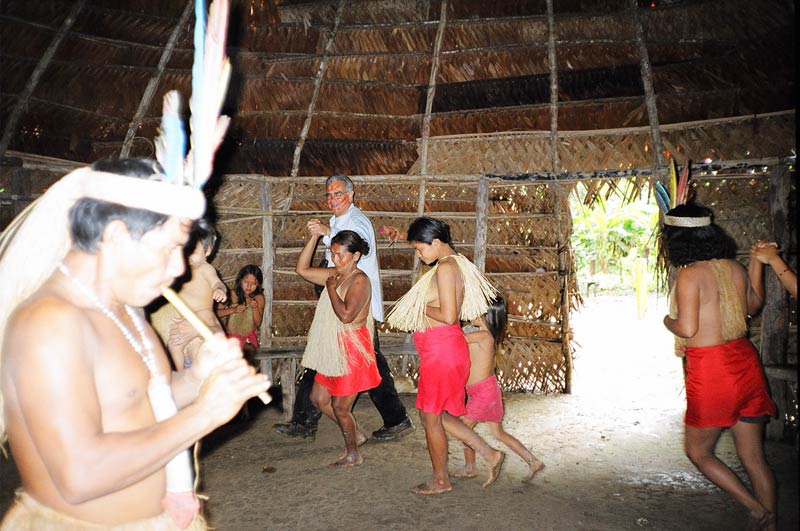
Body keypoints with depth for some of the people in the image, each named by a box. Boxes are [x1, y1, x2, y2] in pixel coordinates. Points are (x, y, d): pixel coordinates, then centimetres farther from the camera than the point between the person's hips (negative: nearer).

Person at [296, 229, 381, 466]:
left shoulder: (359, 280, -18)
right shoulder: (334, 274, 7)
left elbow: (346, 315, -29)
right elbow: (302, 269, 11)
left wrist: (331, 288, -18)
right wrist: (313, 238, 3)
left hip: (351, 351, -9)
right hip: (333, 350, 9)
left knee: (340, 406, 3)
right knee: (319, 399, 17)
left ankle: (353, 455, 25)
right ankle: (356, 435, 34)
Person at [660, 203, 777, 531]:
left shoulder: (689, 275, -17)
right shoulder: (734, 267, 5)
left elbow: (687, 329, -22)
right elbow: (754, 304, 22)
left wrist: (668, 321, -2)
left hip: (711, 373, -7)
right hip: (745, 362, 7)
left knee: (697, 452, 14)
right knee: (753, 458, 16)